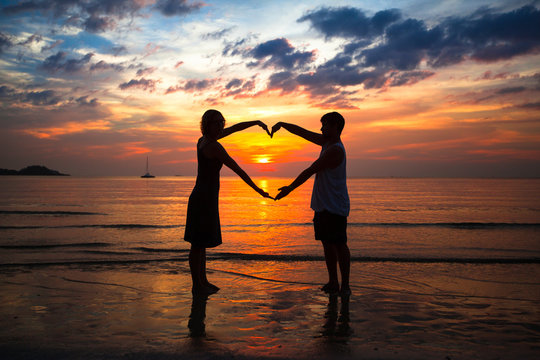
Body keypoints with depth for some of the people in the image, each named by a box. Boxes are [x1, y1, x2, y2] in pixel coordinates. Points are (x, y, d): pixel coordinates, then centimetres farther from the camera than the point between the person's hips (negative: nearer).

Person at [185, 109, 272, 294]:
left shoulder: (204, 139, 10)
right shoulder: (214, 146, -18)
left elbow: (234, 128, 21)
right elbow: (238, 170, -14)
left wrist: (257, 122, 21)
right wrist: (258, 190, -6)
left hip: (201, 197, 10)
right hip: (205, 199, -10)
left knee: (202, 242, 16)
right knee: (198, 244, -1)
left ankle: (203, 281, 27)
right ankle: (197, 285, 10)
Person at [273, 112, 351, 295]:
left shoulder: (335, 150, -17)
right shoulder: (326, 142, 12)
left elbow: (310, 171, -15)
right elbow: (302, 132, 19)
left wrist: (290, 188, -9)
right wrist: (282, 124, 9)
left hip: (334, 207, -9)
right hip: (322, 205, 9)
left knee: (339, 245, -4)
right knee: (327, 244, 10)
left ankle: (345, 286, 3)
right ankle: (332, 283, 17)